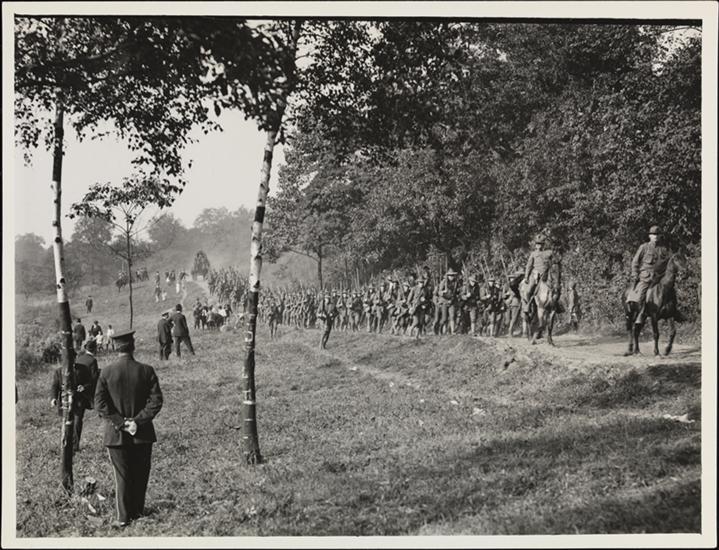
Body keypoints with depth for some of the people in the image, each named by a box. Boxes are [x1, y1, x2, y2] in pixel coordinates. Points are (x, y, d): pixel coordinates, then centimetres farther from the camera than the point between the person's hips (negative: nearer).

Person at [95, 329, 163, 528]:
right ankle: (138, 511, 25)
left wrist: (120, 422, -8)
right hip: (142, 433, 0)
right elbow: (156, 401, -11)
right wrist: (138, 421, -10)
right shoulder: (146, 371, -6)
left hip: (116, 434, 0)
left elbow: (100, 404, -9)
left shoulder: (106, 372, -6)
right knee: (140, 474, 15)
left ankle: (124, 517, 9)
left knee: (122, 476, 7)